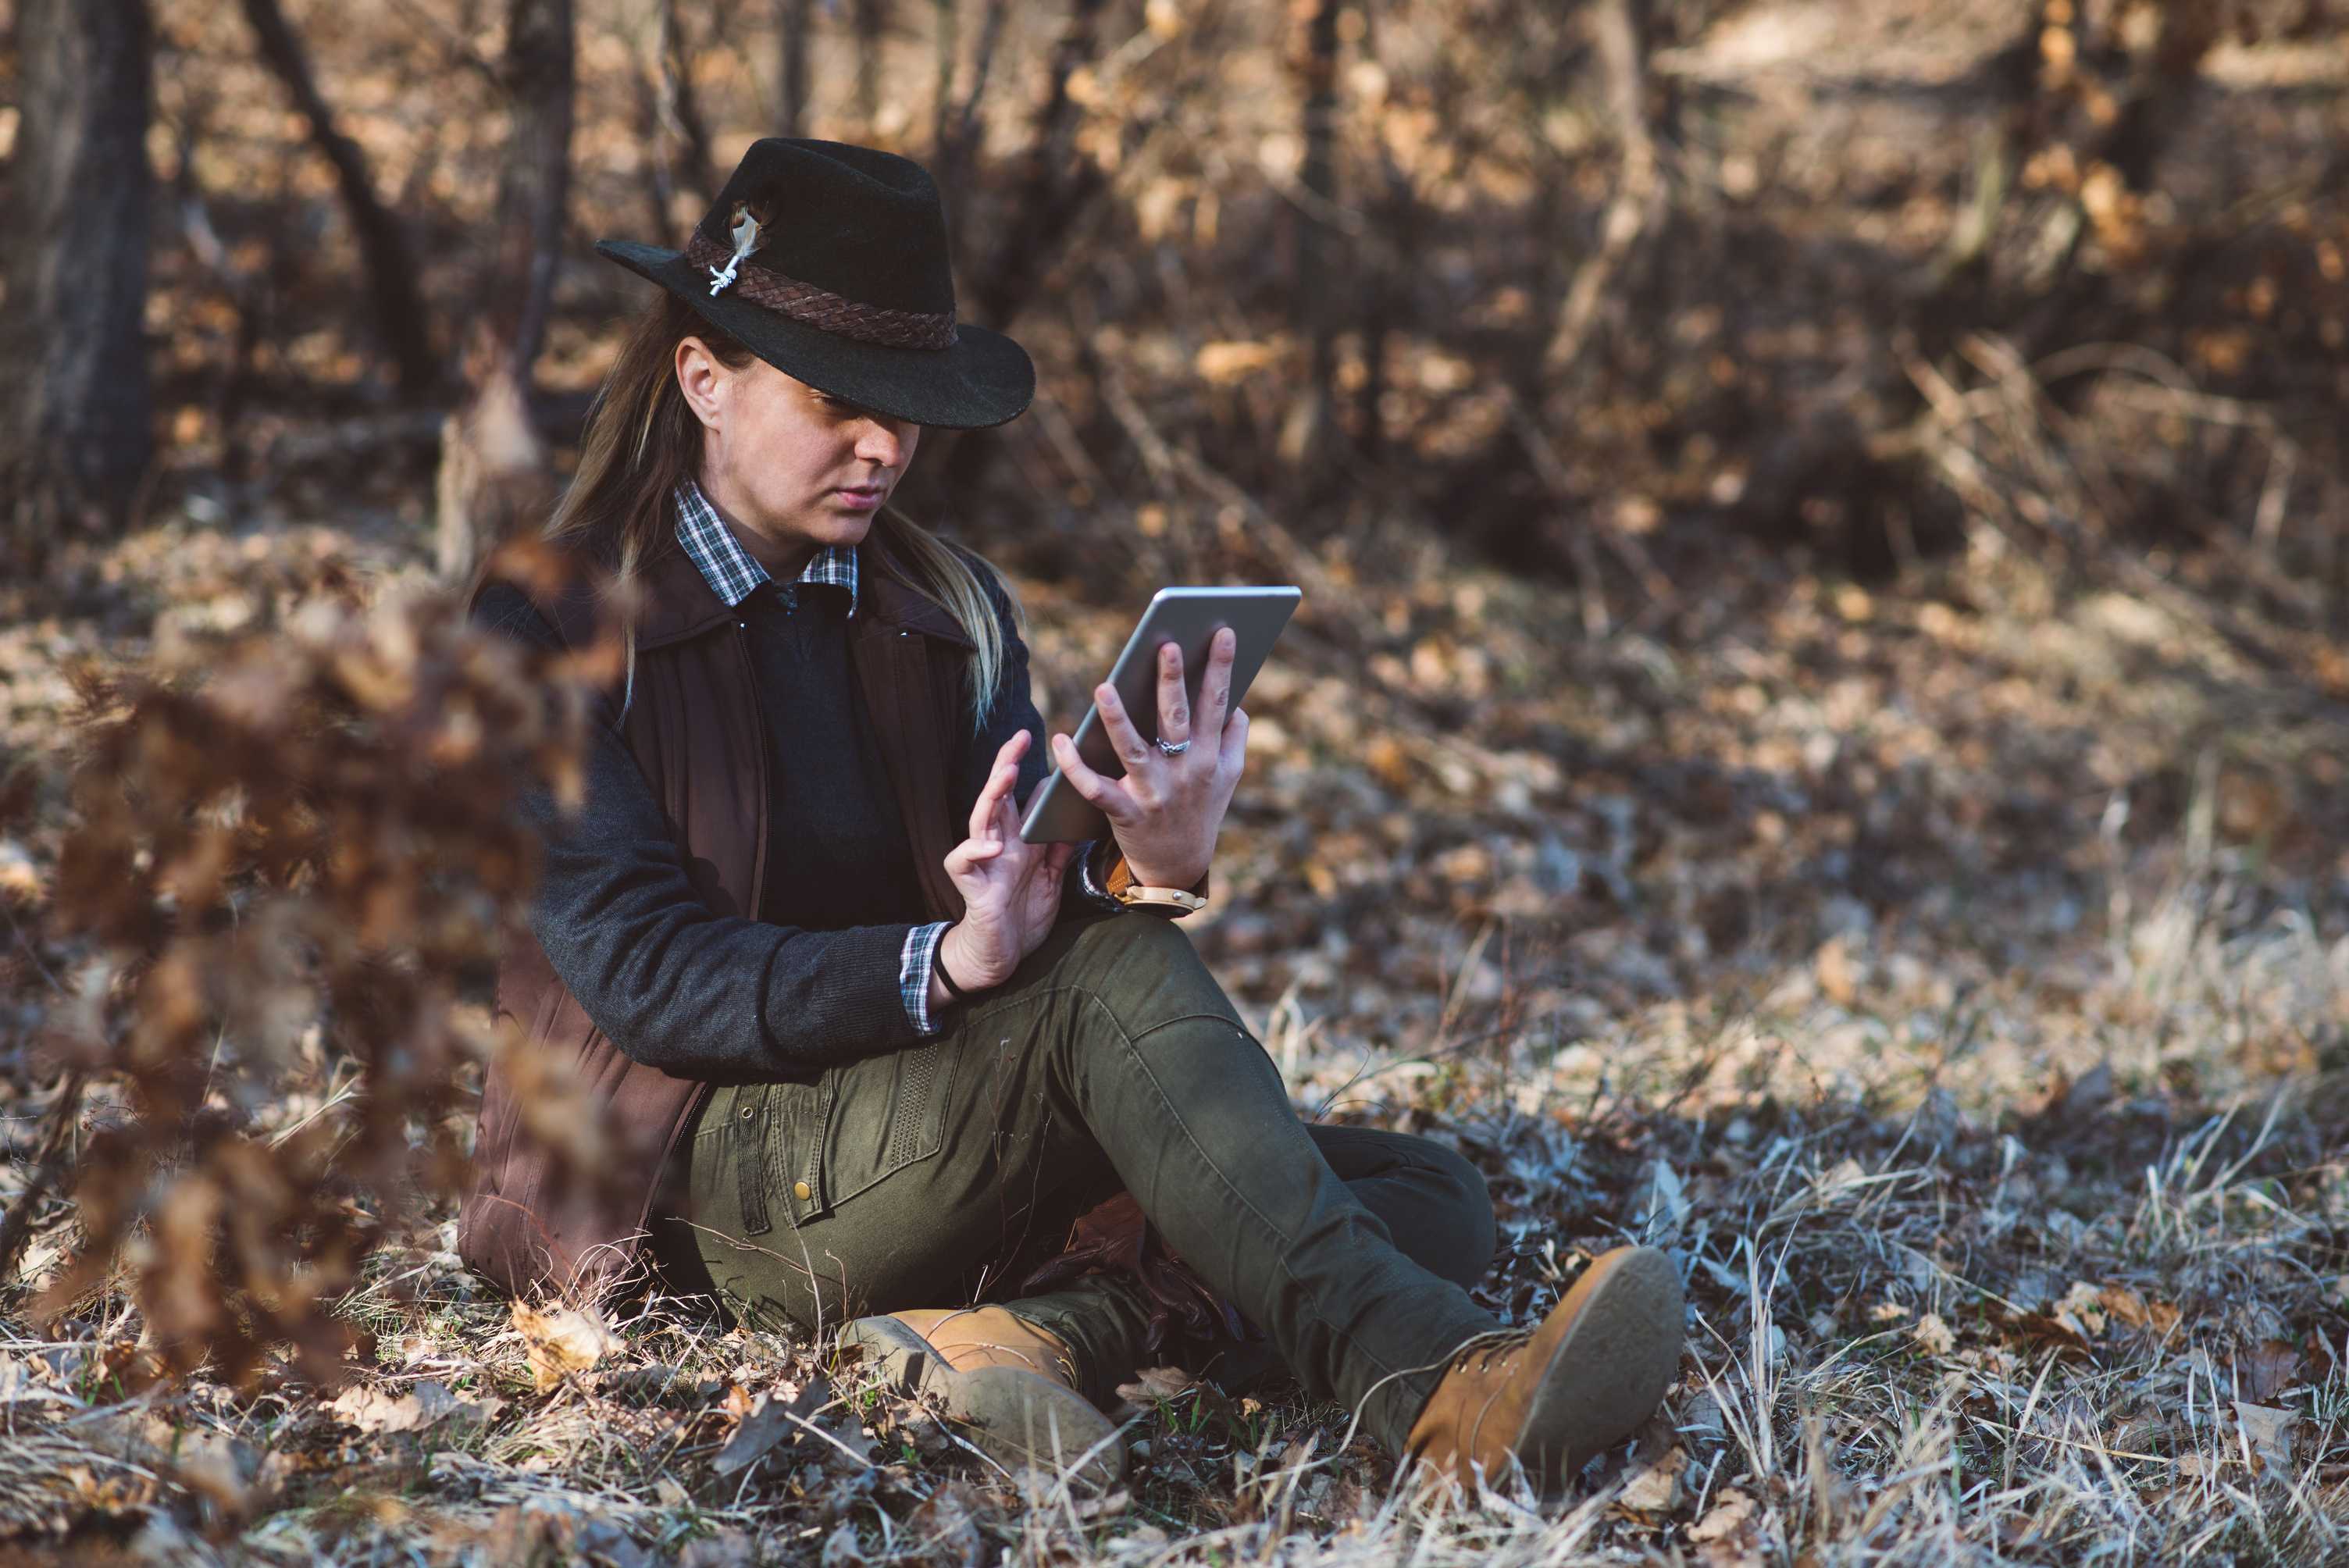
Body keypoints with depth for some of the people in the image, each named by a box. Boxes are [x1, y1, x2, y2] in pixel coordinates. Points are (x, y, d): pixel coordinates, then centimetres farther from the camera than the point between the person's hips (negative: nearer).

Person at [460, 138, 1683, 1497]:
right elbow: (645, 974, -14)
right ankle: (1444, 1400, -49)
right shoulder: (554, 630, -2)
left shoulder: (952, 612, 15)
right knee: (1120, 976, -33)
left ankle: (1041, 1332, -35)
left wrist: (1148, 866, -23)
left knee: (1435, 1199, -11)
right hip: (719, 1176, -6)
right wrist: (943, 966, -30)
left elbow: (1056, 920, 2)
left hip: (940, 1150, 7)